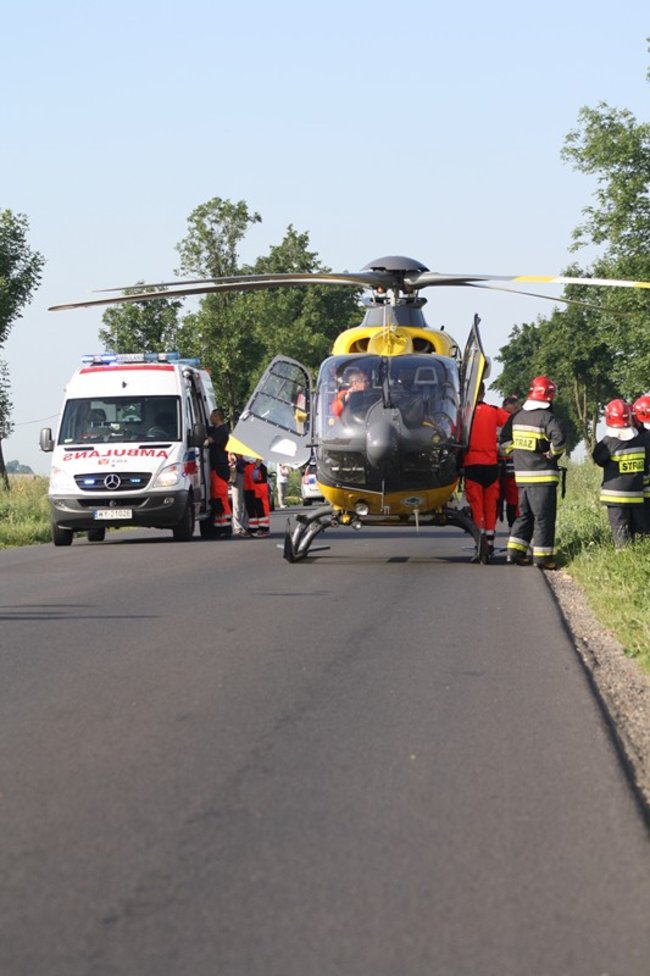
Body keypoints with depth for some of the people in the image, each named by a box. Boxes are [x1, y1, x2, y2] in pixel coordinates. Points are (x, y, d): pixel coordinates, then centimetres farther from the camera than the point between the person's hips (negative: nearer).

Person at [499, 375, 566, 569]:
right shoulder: (547, 418, -14)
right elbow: (559, 438, -27)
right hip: (543, 475, -7)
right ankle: (542, 556, 0)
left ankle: (515, 551, 13)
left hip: (521, 474, 7)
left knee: (524, 514, 17)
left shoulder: (516, 417, 8)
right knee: (544, 517, -1)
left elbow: (504, 438, 14)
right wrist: (552, 454, -10)